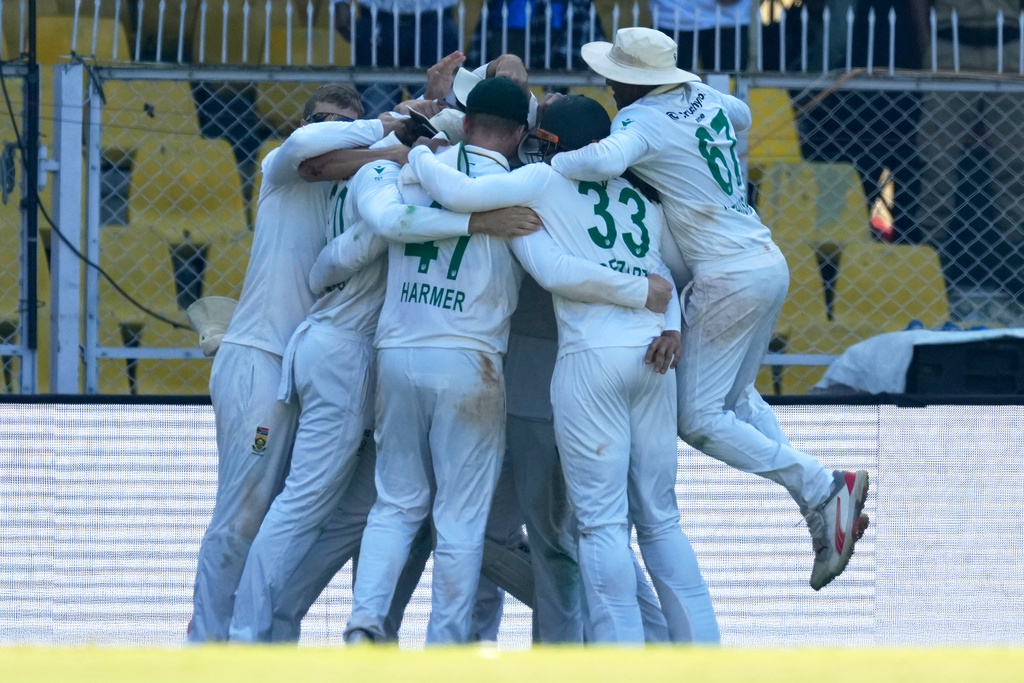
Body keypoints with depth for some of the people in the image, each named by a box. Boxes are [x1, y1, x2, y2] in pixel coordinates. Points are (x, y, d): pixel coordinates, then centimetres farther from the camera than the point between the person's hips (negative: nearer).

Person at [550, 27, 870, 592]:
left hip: (728, 279, -9)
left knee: (698, 418, 0)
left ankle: (823, 490, -5)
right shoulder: (701, 96, 9)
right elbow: (741, 116, 32)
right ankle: (825, 508, 15)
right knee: (735, 399, 22)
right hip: (769, 263, 9)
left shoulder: (642, 120, -15)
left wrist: (548, 164, -19)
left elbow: (606, 160, -37)